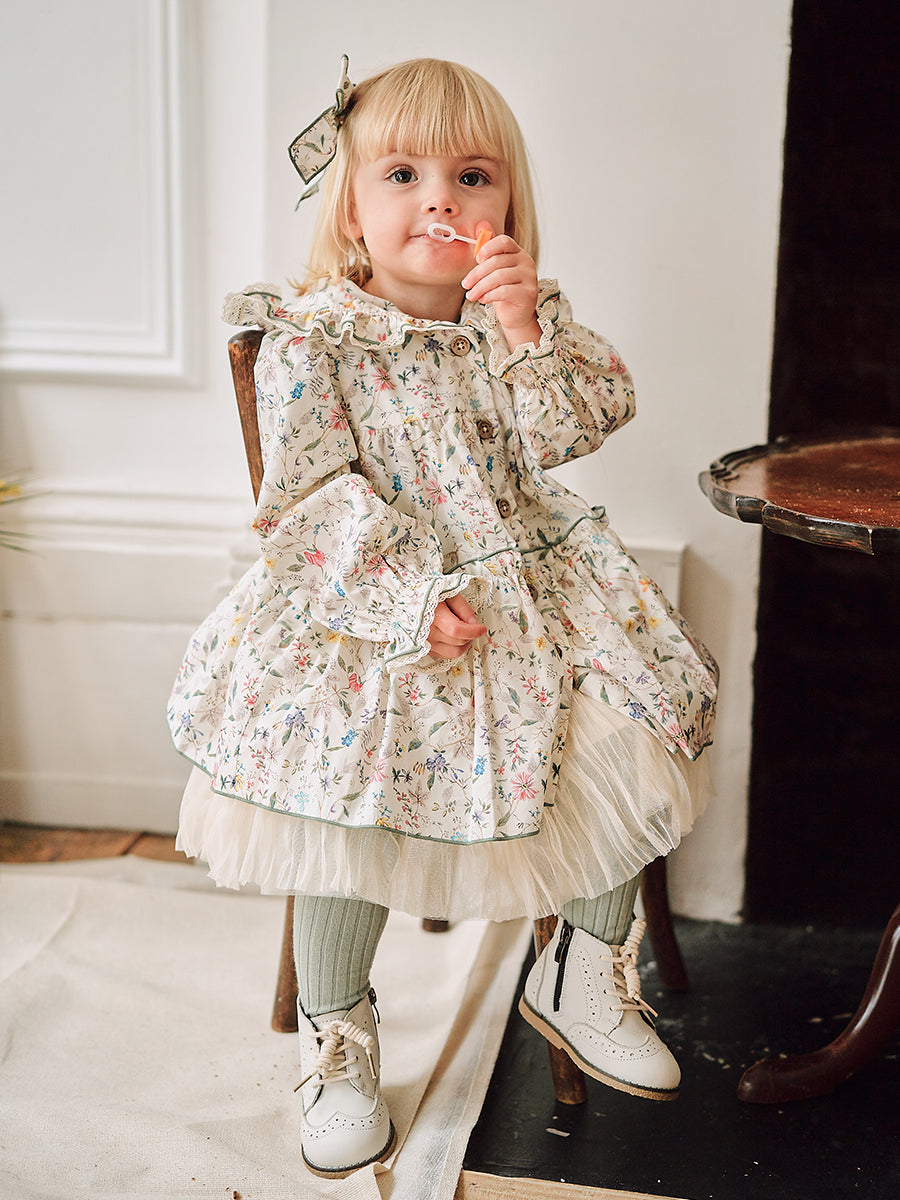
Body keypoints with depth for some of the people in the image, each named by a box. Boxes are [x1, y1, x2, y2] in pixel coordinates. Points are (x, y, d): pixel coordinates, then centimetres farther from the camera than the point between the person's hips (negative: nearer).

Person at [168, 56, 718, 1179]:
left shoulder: (531, 319, 8)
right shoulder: (310, 338, -5)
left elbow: (564, 434, -4)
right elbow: (316, 496, -12)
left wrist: (525, 330, -17)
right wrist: (415, 596, -23)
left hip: (525, 582, 4)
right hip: (368, 600, -3)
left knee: (628, 732, -12)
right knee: (351, 775, -23)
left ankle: (585, 967, 13)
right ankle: (335, 1028, 2)